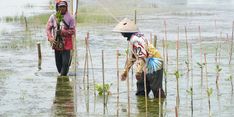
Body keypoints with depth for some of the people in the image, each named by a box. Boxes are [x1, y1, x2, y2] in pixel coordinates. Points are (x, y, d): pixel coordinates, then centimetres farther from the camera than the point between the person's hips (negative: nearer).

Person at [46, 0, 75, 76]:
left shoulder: (70, 18, -3)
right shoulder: (53, 17, 3)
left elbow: (73, 31, -5)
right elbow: (48, 29, 5)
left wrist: (63, 32, -19)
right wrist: (50, 39, -10)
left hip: (66, 44, -3)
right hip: (57, 43, 3)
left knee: (65, 63, -11)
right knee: (58, 63, 9)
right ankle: (61, 74, 26)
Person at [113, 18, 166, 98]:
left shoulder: (136, 39, -22)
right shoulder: (132, 39, 12)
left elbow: (142, 55, -30)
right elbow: (132, 57, 23)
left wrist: (138, 71, -32)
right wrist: (125, 70, 26)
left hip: (154, 67, -11)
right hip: (146, 69, 11)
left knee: (157, 91, -7)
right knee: (140, 93, 14)